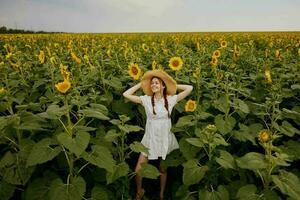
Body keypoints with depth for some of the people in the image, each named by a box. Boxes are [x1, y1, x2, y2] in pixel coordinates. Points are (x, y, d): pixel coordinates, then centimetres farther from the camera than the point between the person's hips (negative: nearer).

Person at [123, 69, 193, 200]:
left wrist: (173, 85, 1)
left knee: (163, 170, 18)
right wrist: (141, 84, -2)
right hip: (150, 139, 0)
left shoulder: (171, 99, -6)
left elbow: (189, 88, -6)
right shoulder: (146, 99, -5)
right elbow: (126, 94, -9)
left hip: (166, 139, 0)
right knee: (138, 170, 1)